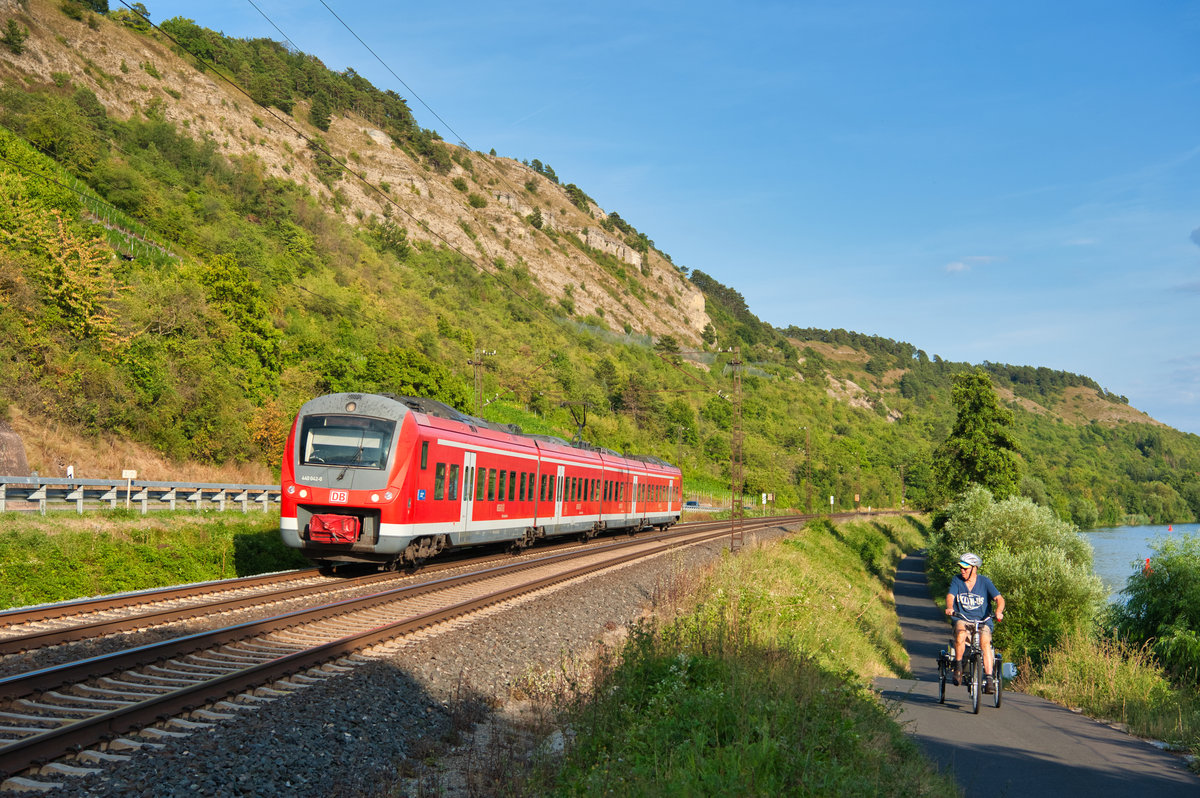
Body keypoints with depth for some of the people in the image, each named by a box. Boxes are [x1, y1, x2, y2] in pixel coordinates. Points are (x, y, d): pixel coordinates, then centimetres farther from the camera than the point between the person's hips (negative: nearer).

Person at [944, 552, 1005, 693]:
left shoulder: (984, 582, 1)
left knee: (985, 642, -30)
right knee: (961, 634, -34)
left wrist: (999, 611, -31)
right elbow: (950, 596, -9)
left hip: (982, 621, -1)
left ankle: (988, 679, -30)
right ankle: (958, 667, -16)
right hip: (962, 619, 1)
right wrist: (949, 607, -33)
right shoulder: (957, 580, 5)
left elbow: (999, 598, -9)